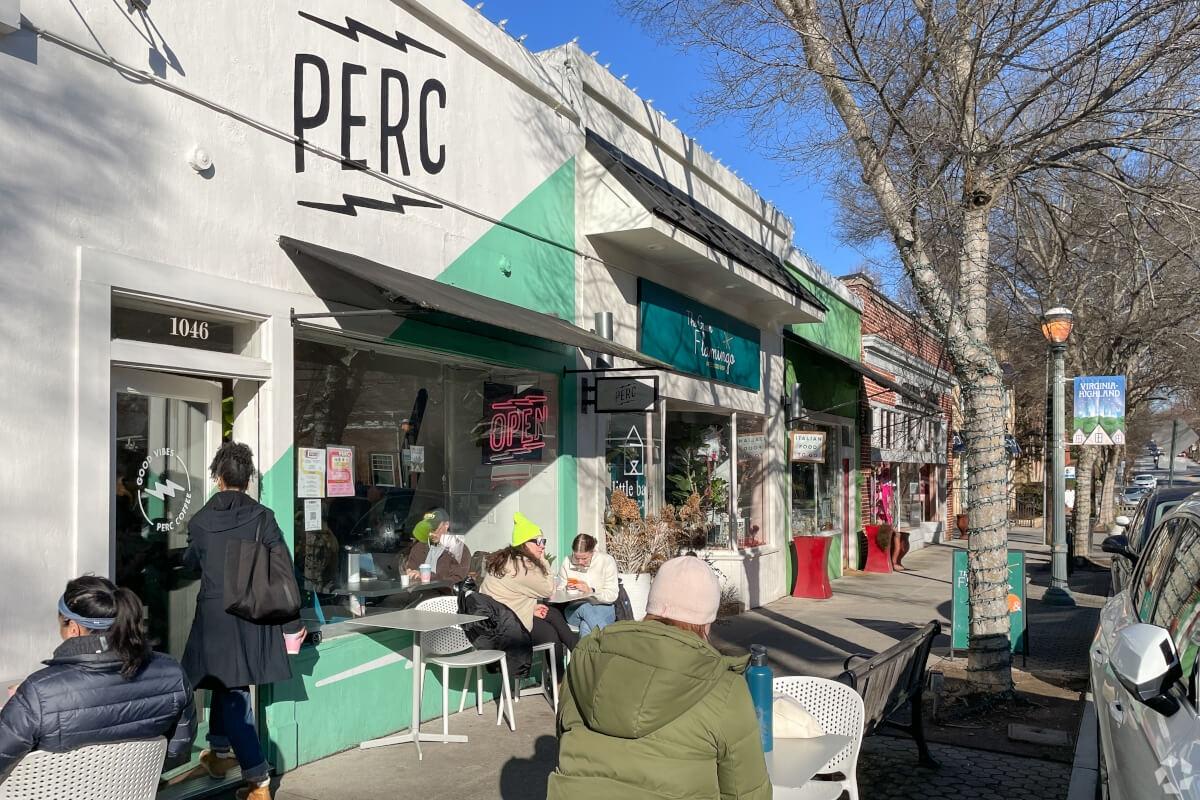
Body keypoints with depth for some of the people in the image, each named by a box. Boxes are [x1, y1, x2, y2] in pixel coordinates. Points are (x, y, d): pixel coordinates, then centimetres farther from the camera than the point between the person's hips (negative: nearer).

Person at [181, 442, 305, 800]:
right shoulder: (262, 516, -6)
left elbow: (191, 563, 17)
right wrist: (292, 622, -1)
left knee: (231, 692, 0)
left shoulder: (201, 521, -3)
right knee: (227, 682, 22)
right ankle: (220, 751, 38)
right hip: (253, 615, 2)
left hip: (215, 615, -2)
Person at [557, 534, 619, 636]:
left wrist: (591, 591, -22)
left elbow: (612, 596, -9)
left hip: (603, 608, -3)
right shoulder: (567, 563, 3)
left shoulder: (607, 561, -6)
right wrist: (566, 589, -10)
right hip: (575, 610, 3)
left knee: (586, 627, -37)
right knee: (585, 608, -35)